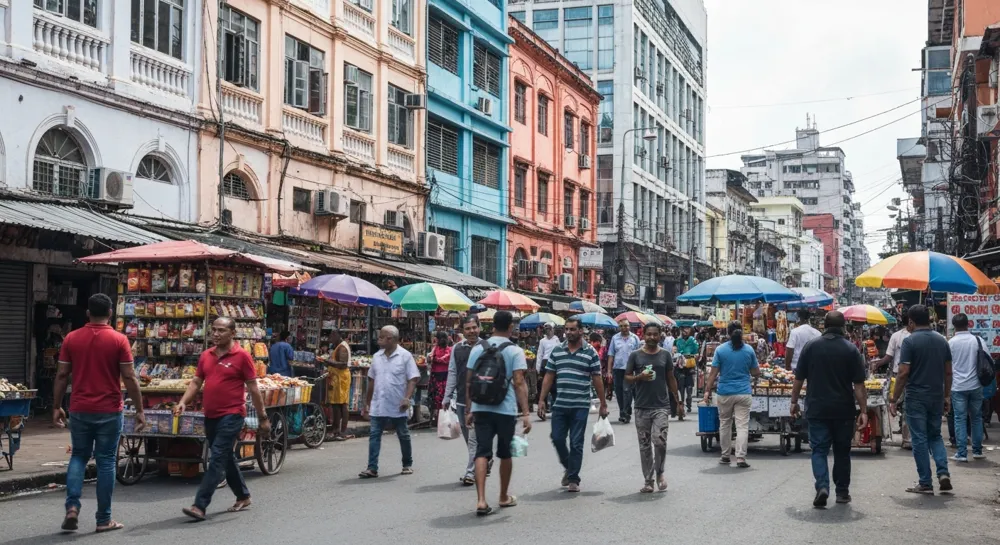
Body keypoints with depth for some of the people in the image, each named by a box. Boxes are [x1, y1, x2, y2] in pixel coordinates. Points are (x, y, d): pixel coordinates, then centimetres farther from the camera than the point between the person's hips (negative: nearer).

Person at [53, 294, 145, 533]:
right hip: (109, 411, -2)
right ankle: (104, 519, 9)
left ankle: (72, 506, -1)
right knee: (106, 462, 5)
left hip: (80, 410, 2)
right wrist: (140, 410, -2)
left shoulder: (71, 338, 0)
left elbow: (61, 376, 3)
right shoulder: (119, 340, -7)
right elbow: (129, 378, -9)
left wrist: (56, 407, 12)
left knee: (78, 456, 17)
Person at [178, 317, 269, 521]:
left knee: (218, 459, -11)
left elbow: (253, 388, -6)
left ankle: (200, 506, -13)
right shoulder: (206, 355, 9)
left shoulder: (242, 356, -8)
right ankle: (243, 497, 33)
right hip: (210, 416, 7)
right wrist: (183, 402, -8)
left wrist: (262, 418, -4)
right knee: (226, 458, 17)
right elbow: (196, 382, 10)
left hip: (231, 415, -7)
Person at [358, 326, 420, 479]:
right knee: (374, 435, -3)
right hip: (378, 406, 4)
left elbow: (413, 379, -11)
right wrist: (366, 402, 16)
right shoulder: (377, 357, 8)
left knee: (403, 436, 10)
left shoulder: (405, 356, -8)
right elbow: (371, 380, 15)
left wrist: (407, 398, -23)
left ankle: (407, 465, 25)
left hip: (397, 406, -4)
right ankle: (372, 468, -3)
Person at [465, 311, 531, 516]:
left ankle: (481, 500, -14)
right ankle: (504, 497, 29)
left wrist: (469, 410, 16)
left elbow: (468, 382, 8)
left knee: (482, 453, -1)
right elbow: (519, 383, -14)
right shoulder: (515, 351, -5)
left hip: (481, 408, 2)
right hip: (506, 409, -2)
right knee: (505, 454, 15)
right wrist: (525, 413, -15)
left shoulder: (477, 349, 6)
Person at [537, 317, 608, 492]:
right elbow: (548, 377, 10)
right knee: (557, 439, 3)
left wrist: (603, 404, 2)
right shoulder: (556, 351, 8)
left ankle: (573, 479, 9)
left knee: (576, 443, 0)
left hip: (580, 406, -3)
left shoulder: (590, 353, 0)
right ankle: (568, 468, 28)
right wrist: (541, 400, 4)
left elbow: (597, 380, 2)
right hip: (559, 405, 3)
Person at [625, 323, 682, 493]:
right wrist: (640, 377, -15)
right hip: (642, 407, 1)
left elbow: (671, 379, 12)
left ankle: (660, 472, 10)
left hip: (661, 406, 0)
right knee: (645, 445, 6)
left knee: (659, 441, -14)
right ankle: (648, 480, 15)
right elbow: (627, 377, 5)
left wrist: (679, 402, 10)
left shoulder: (665, 355, 6)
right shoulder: (635, 355, 2)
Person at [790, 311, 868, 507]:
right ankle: (842, 492, 21)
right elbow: (859, 384, -5)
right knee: (842, 451, 14)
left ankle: (822, 487, -18)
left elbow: (799, 378, 2)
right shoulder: (851, 349, -3)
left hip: (817, 409, 0)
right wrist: (864, 411, -2)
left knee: (819, 450, 2)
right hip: (843, 410, 0)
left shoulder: (810, 346, -1)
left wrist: (794, 402, 13)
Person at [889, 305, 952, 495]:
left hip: (916, 397, -5)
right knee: (935, 436, 18)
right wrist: (947, 396, 18)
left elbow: (903, 373, -14)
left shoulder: (910, 341, -11)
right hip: (936, 397, 5)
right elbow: (948, 372, 9)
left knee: (920, 439, 1)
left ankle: (925, 483, 3)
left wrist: (894, 400, -9)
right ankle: (943, 472, 1)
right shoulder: (942, 340, 6)